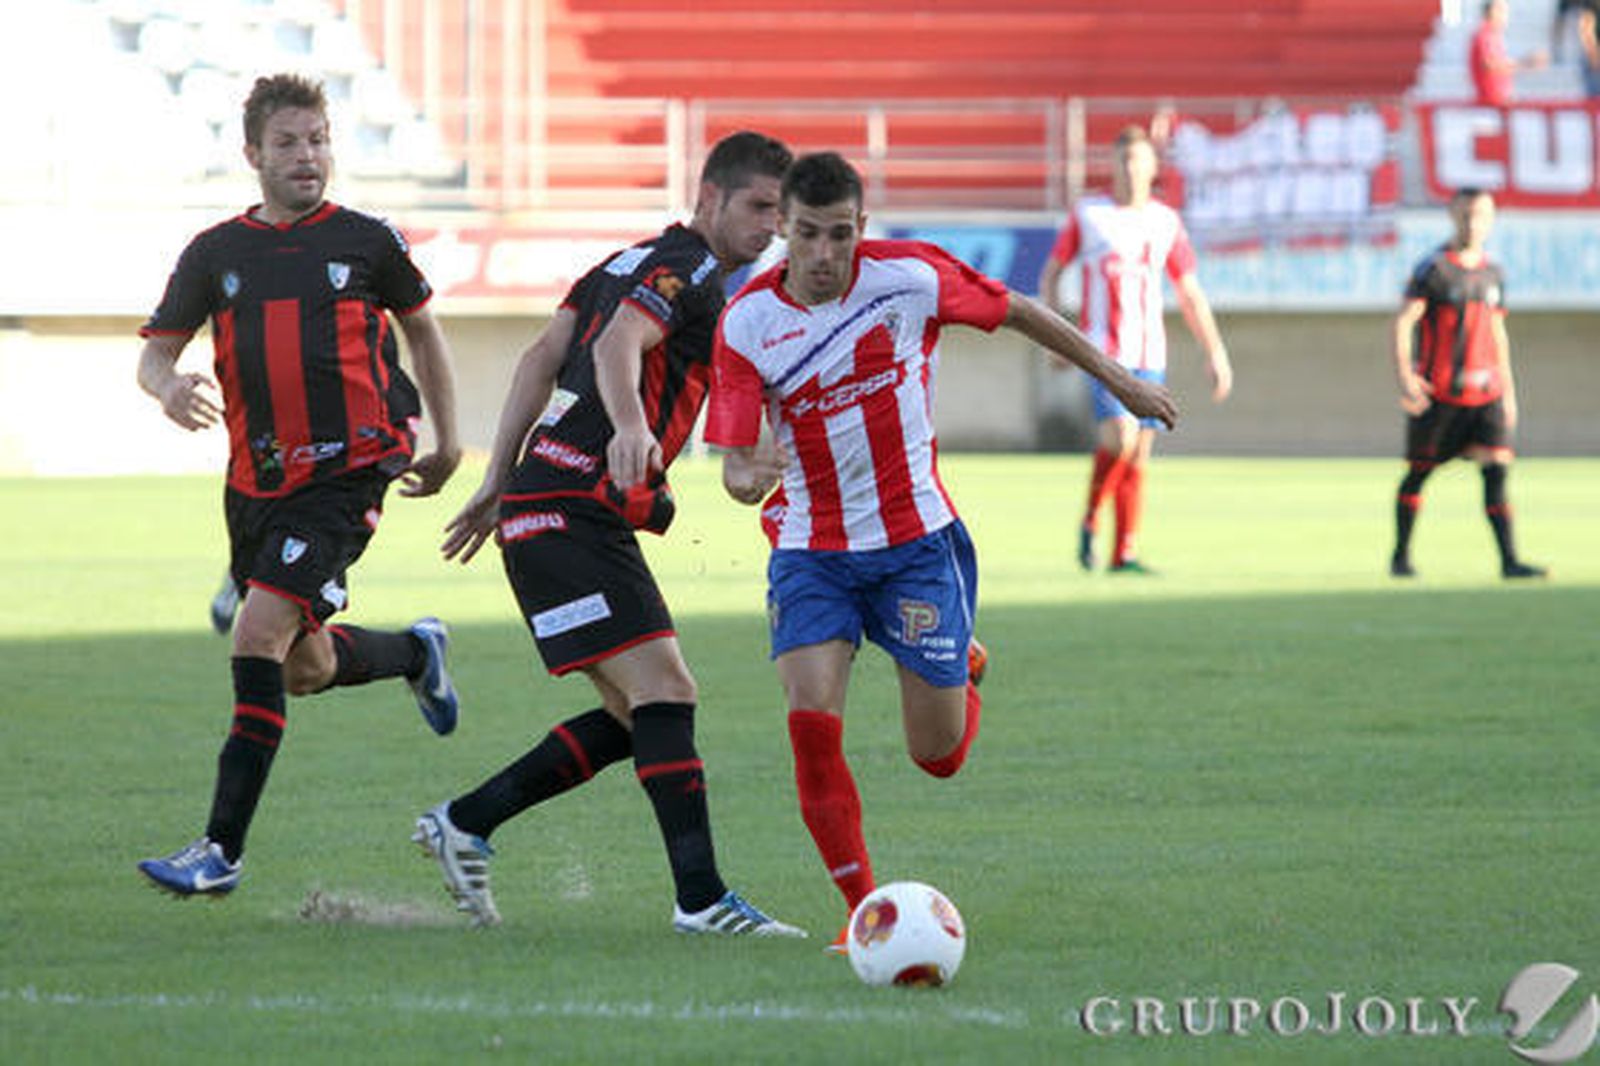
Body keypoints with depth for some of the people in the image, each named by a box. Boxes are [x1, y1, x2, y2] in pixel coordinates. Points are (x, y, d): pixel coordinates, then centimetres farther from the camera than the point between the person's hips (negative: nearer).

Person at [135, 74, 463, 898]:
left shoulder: (366, 241, 0)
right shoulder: (214, 254, 5)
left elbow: (420, 327, 15)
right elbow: (154, 351, 6)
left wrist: (446, 443, 18)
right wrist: (169, 387, -18)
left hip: (347, 476, -4)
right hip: (258, 481, 4)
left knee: (259, 633, -19)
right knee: (304, 669, 15)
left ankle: (224, 846, -17)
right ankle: (415, 652, 50)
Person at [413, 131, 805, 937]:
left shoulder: (630, 260, 21)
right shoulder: (691, 271, -8)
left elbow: (544, 356, 19)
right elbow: (619, 343, -26)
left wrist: (497, 484, 18)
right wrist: (630, 427, -45)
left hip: (538, 505, 10)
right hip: (571, 514, -10)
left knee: (635, 715, 10)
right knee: (663, 691, -15)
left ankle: (463, 825, 15)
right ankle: (700, 898, -21)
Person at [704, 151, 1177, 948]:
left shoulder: (908, 276, -12)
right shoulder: (746, 322, -10)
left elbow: (1017, 312, 4)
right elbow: (735, 464, -10)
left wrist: (1116, 379, 11)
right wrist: (749, 479, -35)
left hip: (916, 543, -1)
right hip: (810, 549, 1)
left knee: (938, 756, 2)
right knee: (811, 721, -19)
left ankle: (960, 684, 40)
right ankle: (864, 907, -5)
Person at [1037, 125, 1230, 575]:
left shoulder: (1166, 222, 10)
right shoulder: (1088, 214, 2)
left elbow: (1190, 293, 15)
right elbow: (1050, 273, 9)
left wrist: (1215, 352, 9)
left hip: (1149, 352, 4)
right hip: (1103, 349, -4)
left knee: (1139, 452, 2)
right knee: (1120, 435, -21)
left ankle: (1123, 553, 7)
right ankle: (1090, 520, 0)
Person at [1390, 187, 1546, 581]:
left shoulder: (1492, 273, 12)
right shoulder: (1434, 268, -6)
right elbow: (1403, 323, -11)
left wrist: (1508, 390, 19)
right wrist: (1404, 376, -22)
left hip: (1484, 392, 4)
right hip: (1438, 393, -4)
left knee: (1497, 468, -9)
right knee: (1418, 473, 6)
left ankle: (1509, 560, -14)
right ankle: (1401, 555, 22)